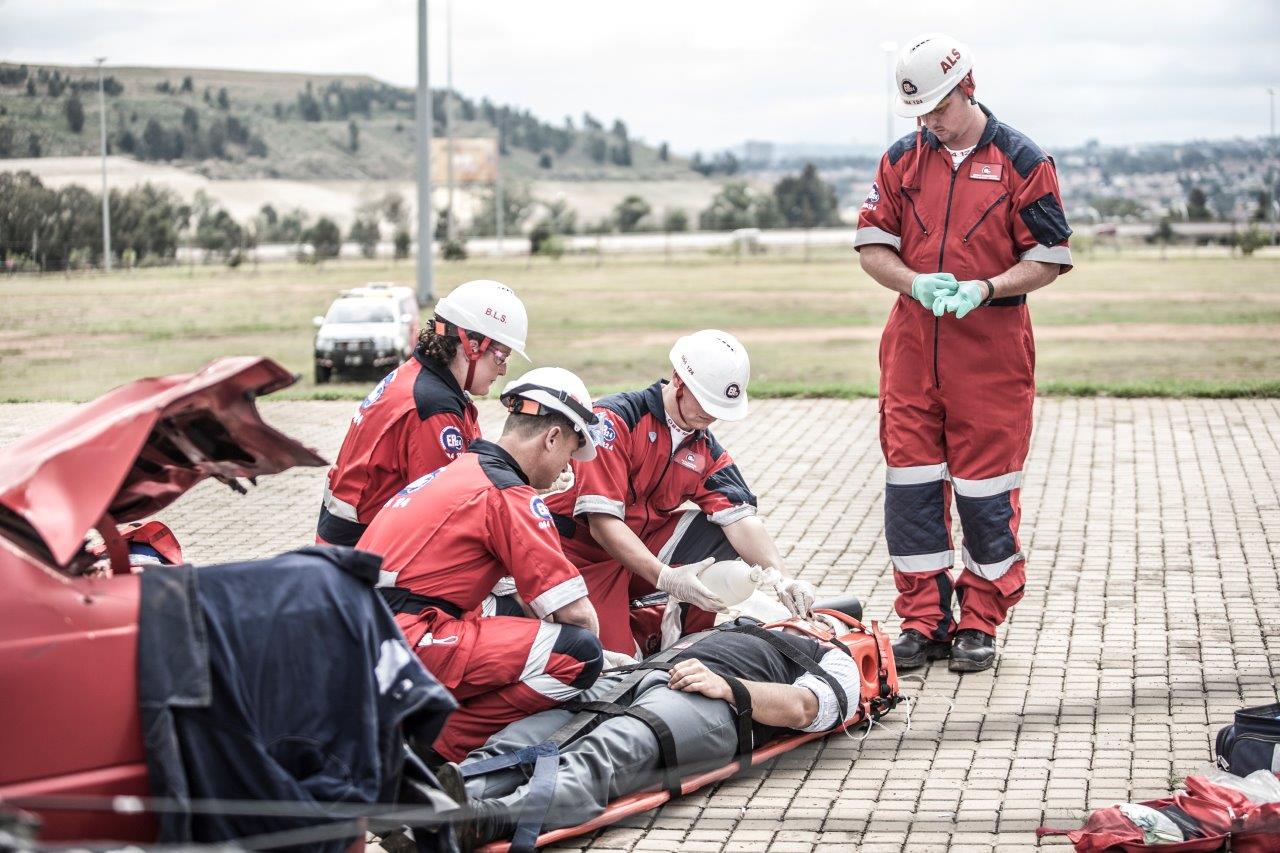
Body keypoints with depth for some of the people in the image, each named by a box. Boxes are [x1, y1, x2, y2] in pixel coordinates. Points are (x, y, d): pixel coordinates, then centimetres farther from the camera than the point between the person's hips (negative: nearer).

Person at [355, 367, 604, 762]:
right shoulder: (508, 494, -5)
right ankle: (435, 747, -8)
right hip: (405, 642, -10)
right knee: (578, 653, -14)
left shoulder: (453, 473, 22)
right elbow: (576, 612, -6)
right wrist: (586, 647, 14)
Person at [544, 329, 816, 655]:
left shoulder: (705, 449, 1)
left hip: (643, 544, 6)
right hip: (582, 552, -6)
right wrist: (666, 578, -36)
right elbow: (603, 522, -27)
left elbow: (740, 518, -9)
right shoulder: (615, 418, -21)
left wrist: (782, 579, -27)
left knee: (726, 536, -10)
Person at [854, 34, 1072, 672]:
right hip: (912, 344, 4)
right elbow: (872, 246, 8)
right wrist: (916, 283, -11)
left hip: (991, 349, -3)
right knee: (910, 483, 3)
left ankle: (979, 624, 12)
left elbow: (1050, 258, -2)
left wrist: (983, 289, -17)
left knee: (985, 487, 1)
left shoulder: (1022, 161, -2)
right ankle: (924, 623, 11)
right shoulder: (902, 159, 9)